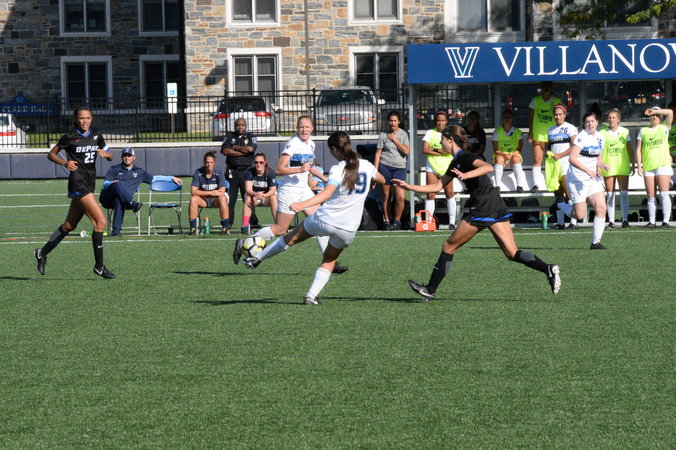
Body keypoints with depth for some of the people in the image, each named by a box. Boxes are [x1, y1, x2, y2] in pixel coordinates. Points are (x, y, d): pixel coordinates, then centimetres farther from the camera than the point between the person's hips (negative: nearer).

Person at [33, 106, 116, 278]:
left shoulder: (96, 135, 10)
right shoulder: (69, 137, -5)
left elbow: (110, 156, 17)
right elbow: (51, 154, 3)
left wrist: (106, 153, -7)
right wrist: (65, 163, -15)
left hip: (89, 184, 7)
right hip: (78, 182, -7)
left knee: (69, 225, 15)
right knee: (101, 222, -15)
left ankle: (43, 252, 31)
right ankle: (99, 266, -10)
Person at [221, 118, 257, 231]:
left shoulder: (251, 137, 9)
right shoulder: (229, 136, 11)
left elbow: (250, 149, -12)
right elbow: (225, 151, -5)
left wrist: (235, 147, -3)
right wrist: (242, 152, -6)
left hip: (246, 170, -1)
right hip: (232, 171, 1)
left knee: (248, 196, -5)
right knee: (230, 197, -1)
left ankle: (252, 221, -2)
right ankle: (228, 222, 3)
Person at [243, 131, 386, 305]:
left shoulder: (338, 170, -13)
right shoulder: (366, 166, 2)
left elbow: (327, 193, -30)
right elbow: (382, 180, 24)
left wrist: (302, 205, -40)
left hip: (325, 220, -3)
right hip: (348, 230, 3)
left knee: (293, 237, 19)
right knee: (329, 260, 24)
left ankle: (257, 259, 31)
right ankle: (311, 296, 12)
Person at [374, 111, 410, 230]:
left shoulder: (403, 134, 7)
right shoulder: (383, 135, 7)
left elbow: (406, 151, -4)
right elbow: (378, 153, 7)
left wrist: (395, 139, -5)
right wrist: (375, 170, 0)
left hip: (400, 168, 0)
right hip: (385, 166, 0)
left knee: (400, 197, -11)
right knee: (386, 196, 1)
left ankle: (397, 221, 7)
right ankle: (387, 221, 11)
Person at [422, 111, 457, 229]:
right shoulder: (430, 133, 9)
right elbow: (425, 149, -2)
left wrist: (435, 150, -9)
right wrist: (441, 152, -7)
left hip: (446, 167, 0)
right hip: (432, 167, 0)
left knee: (450, 193, -4)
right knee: (431, 195, -5)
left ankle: (452, 222, 2)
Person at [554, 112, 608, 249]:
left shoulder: (600, 137, 8)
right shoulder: (582, 137, -15)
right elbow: (572, 158, -23)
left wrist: (601, 165, -2)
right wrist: (587, 171, -29)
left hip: (593, 179, 6)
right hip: (577, 180, -6)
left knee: (601, 208, -9)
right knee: (580, 215, -3)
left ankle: (596, 242, -1)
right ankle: (560, 204, 27)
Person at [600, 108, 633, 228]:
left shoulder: (625, 132, 5)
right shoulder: (603, 133, 3)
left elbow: (630, 150, 9)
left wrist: (632, 164, 5)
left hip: (623, 167, 0)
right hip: (608, 168, 0)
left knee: (624, 193, -6)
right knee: (610, 195, 1)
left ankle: (625, 219, -4)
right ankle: (611, 221, 5)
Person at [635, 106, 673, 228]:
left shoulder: (664, 128, 10)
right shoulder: (643, 131, 15)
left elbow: (670, 112, -7)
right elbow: (638, 149, 11)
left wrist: (655, 111, 0)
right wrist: (639, 165, 2)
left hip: (663, 166, -2)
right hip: (648, 167, 3)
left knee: (664, 195, -10)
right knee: (651, 196, 2)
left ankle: (665, 221, -10)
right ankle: (651, 221, 5)